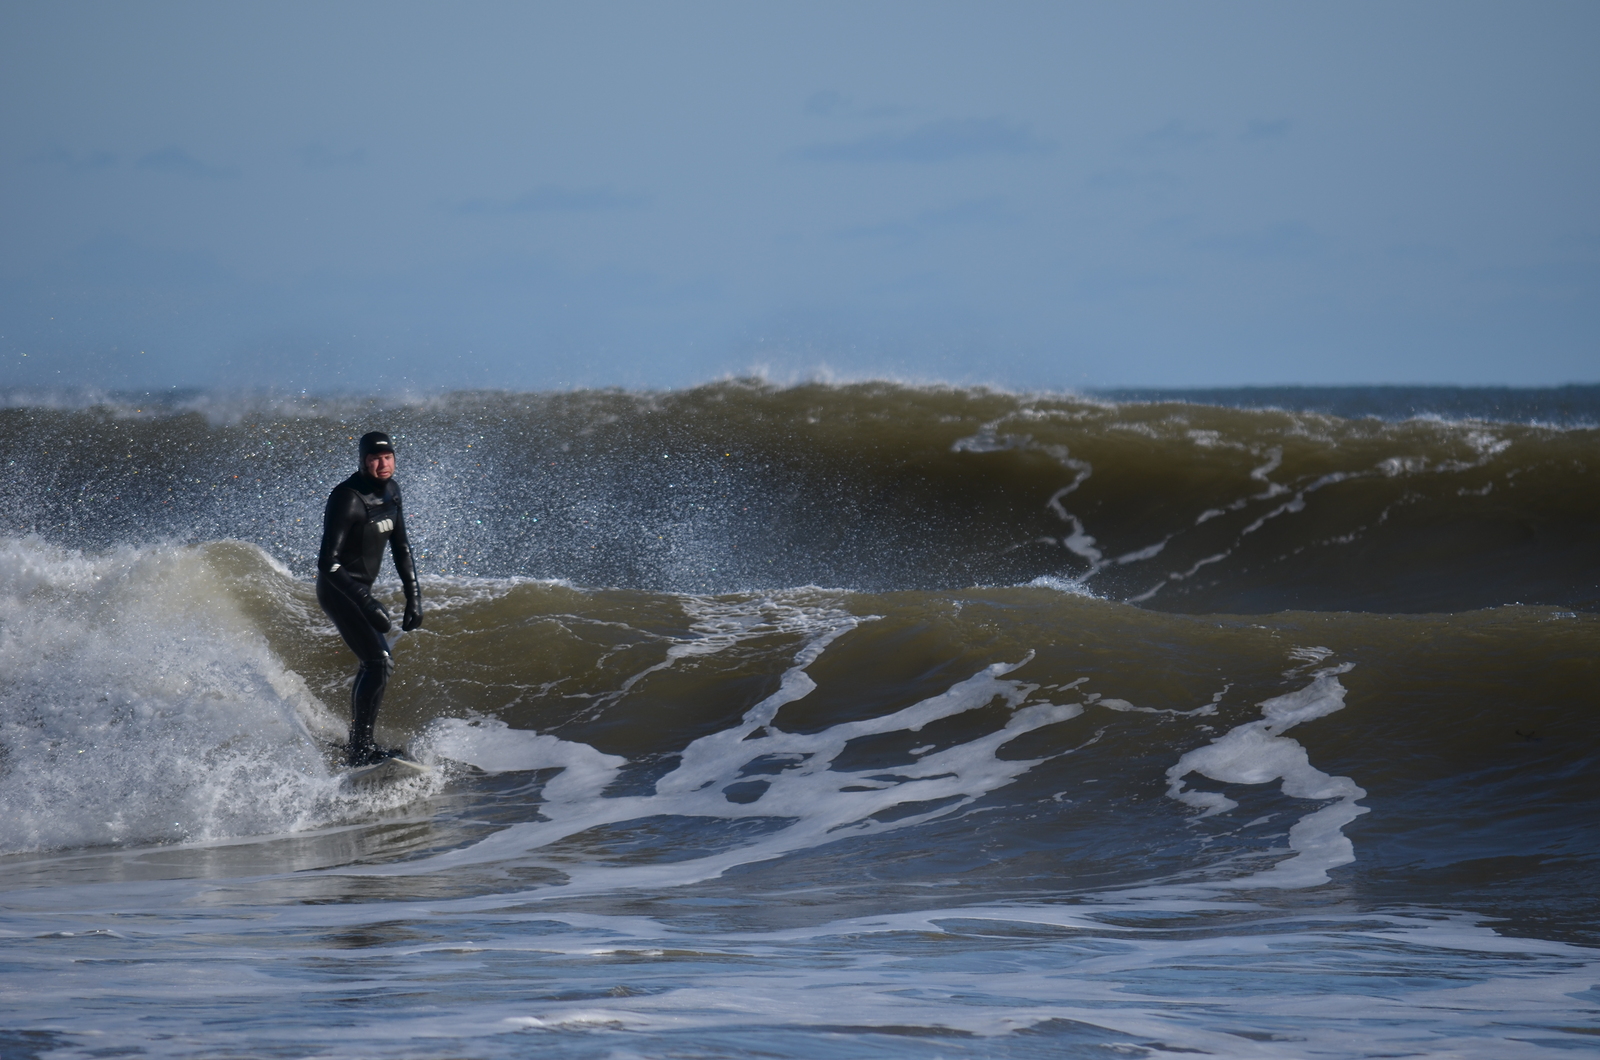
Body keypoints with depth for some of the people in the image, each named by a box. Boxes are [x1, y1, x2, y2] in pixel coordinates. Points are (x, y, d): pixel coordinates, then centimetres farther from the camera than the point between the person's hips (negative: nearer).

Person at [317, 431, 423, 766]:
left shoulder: (390, 490, 3)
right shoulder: (347, 499, -23)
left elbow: (400, 547, 13)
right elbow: (327, 562, -27)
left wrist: (414, 596, 6)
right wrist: (368, 604, -31)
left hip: (360, 589, 10)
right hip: (339, 590, -10)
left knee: (375, 664, 20)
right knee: (379, 663, -18)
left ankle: (355, 744, 32)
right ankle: (360, 748, -17)